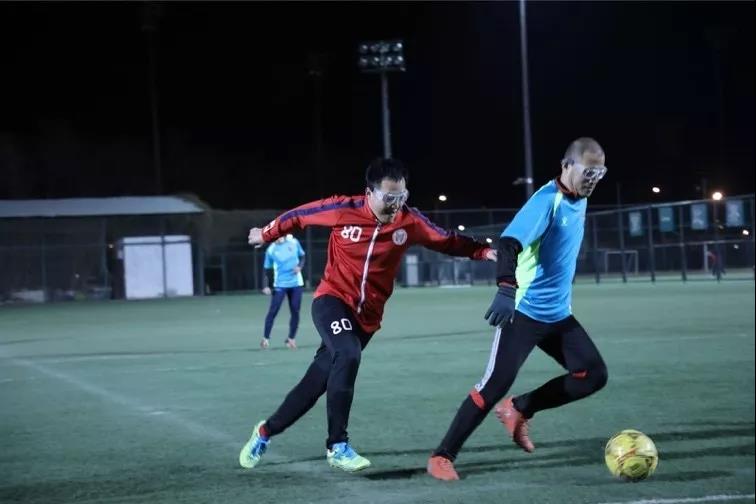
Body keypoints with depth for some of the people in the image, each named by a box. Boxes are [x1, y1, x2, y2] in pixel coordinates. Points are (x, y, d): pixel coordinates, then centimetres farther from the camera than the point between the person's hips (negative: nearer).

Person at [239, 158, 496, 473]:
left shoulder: (409, 221, -8)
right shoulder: (343, 210, -14)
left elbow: (447, 242, 1)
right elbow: (299, 215, 2)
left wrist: (484, 251, -14)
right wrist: (266, 234, 16)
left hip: (367, 316, 3)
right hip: (332, 301, -3)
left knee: (318, 381, 7)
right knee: (348, 356, -31)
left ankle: (265, 431, 29)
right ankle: (337, 447, -21)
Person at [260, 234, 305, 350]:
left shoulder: (294, 242, -3)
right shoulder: (271, 250, -7)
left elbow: (302, 256, 11)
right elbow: (267, 269, -1)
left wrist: (300, 266, -10)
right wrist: (267, 286, -11)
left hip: (296, 283, 2)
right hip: (279, 285, -2)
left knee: (295, 312, 2)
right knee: (273, 311, -8)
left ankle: (291, 339, 16)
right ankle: (266, 338, 3)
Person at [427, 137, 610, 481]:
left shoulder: (579, 202, 9)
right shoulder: (547, 200, -17)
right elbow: (510, 242, -30)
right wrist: (507, 289, -43)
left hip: (558, 314, 8)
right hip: (524, 311, -8)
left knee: (594, 375, 0)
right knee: (496, 385, -12)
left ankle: (519, 411, 15)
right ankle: (442, 457, -3)